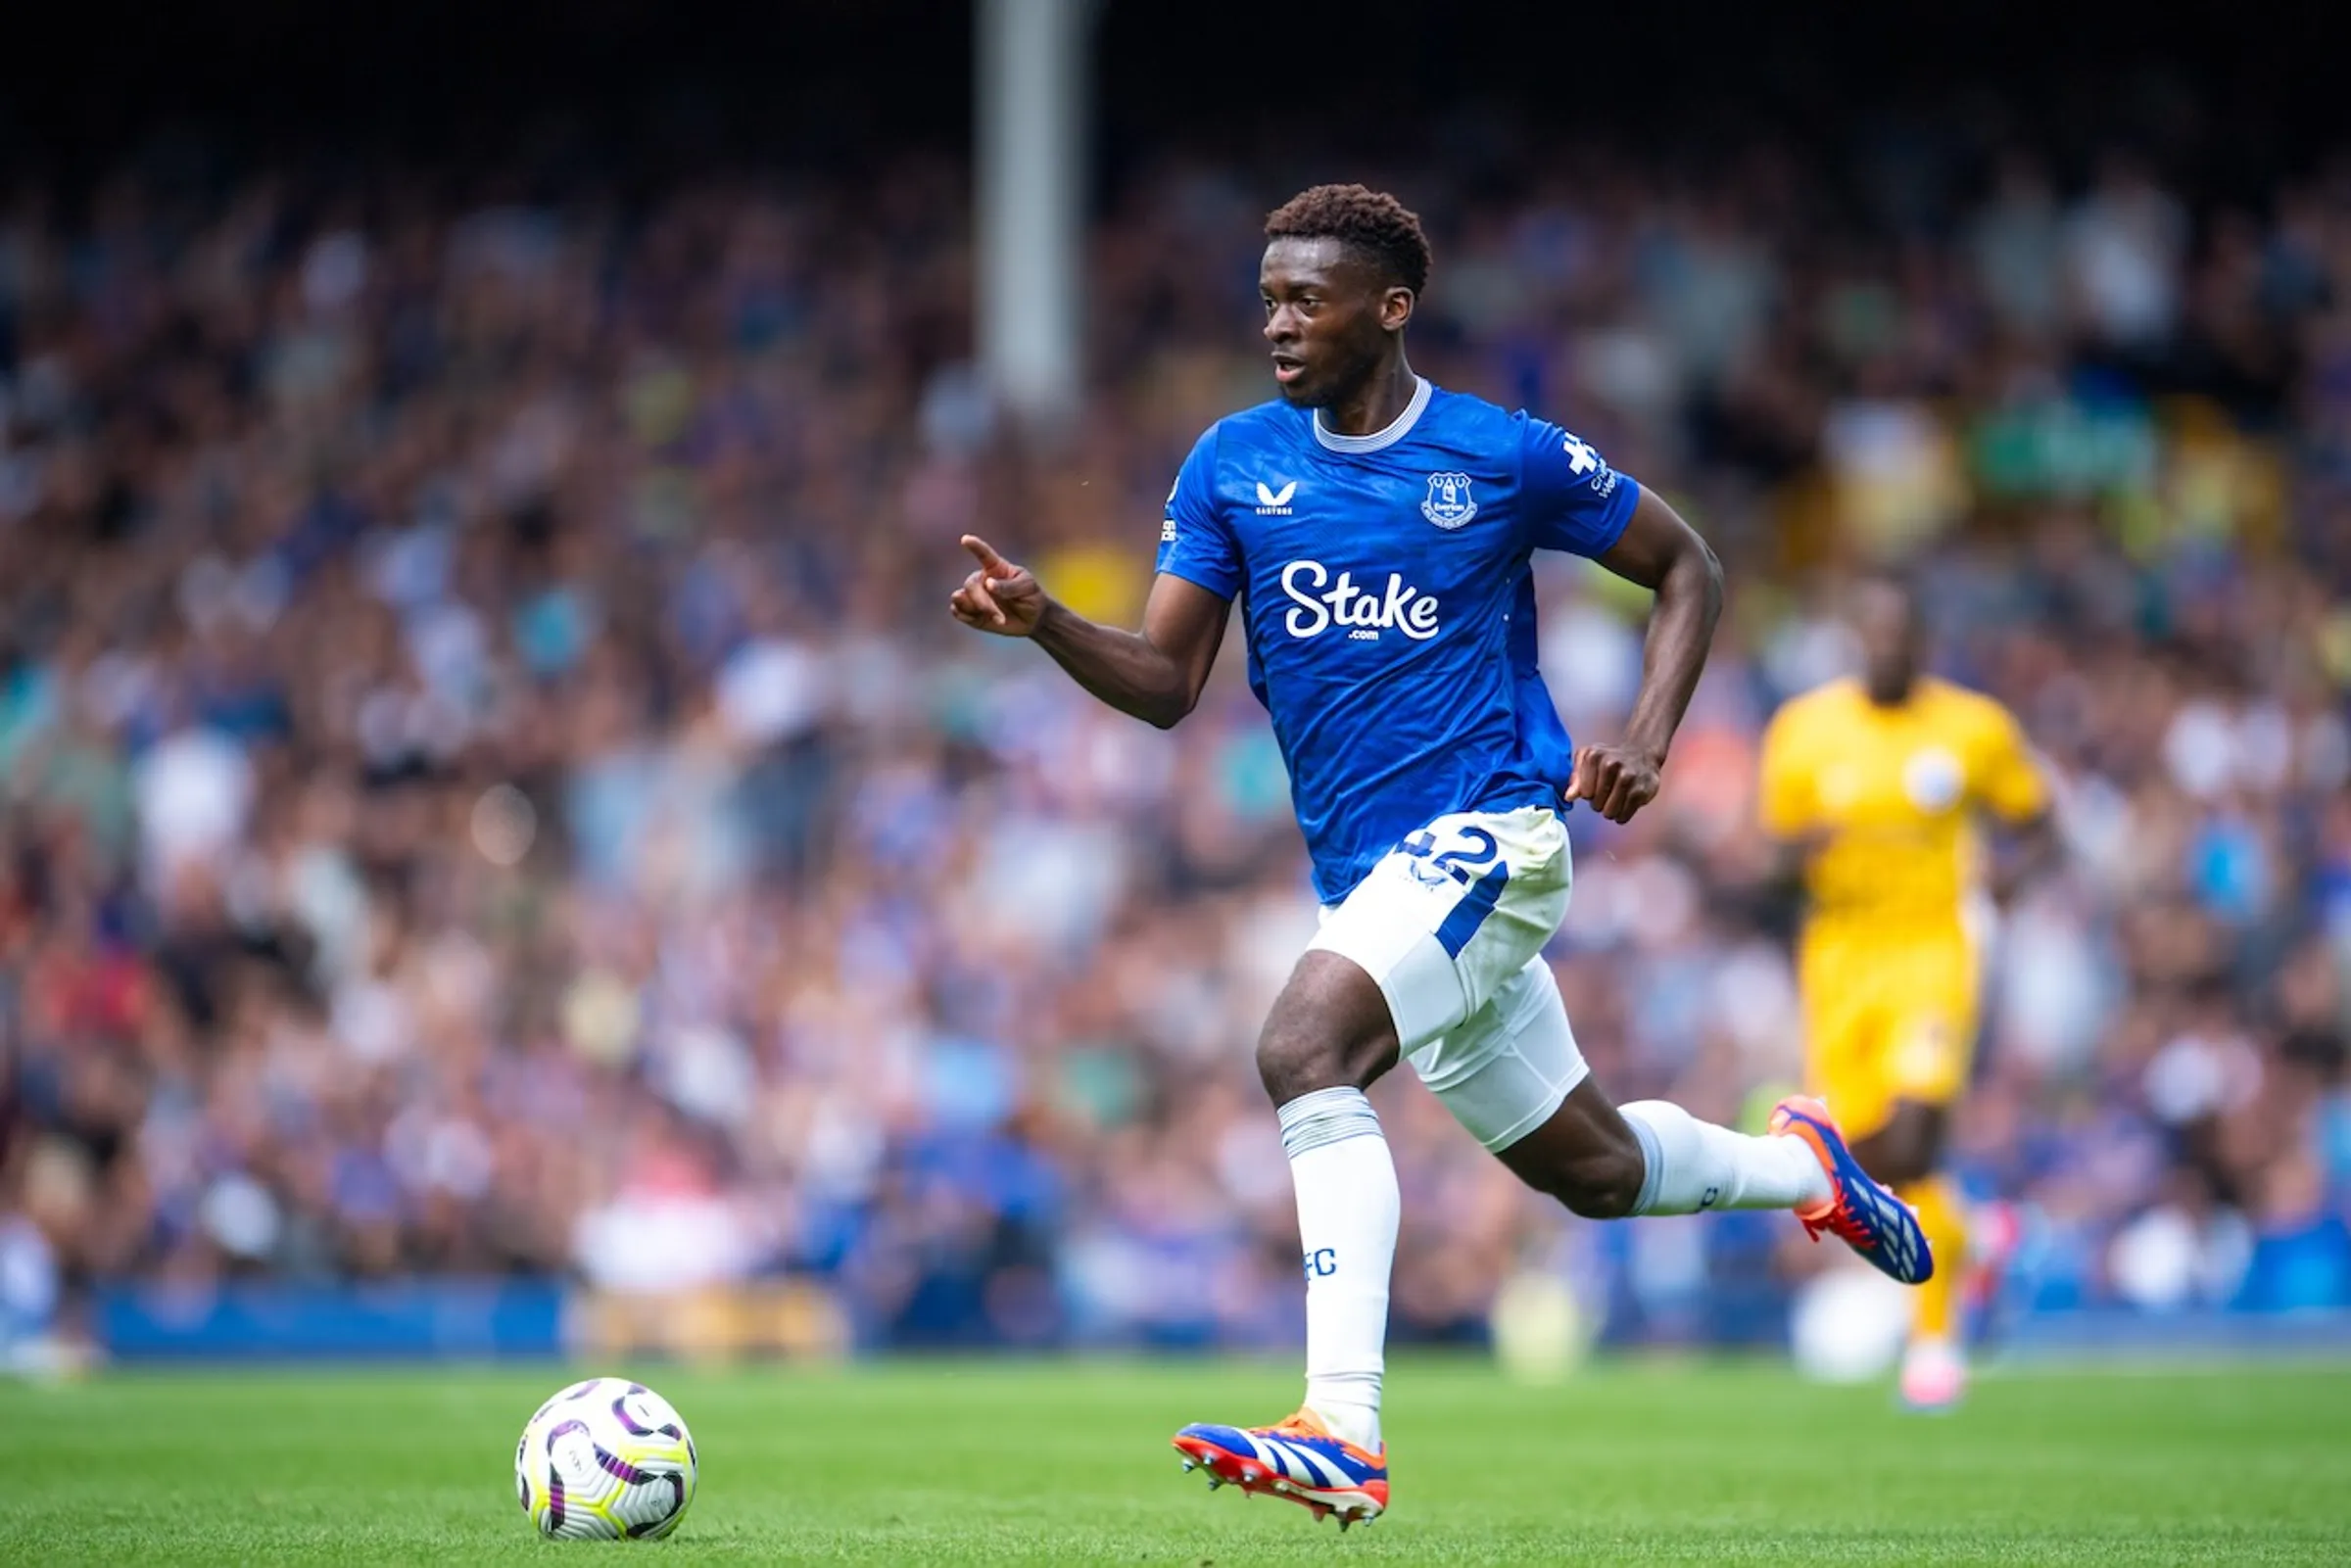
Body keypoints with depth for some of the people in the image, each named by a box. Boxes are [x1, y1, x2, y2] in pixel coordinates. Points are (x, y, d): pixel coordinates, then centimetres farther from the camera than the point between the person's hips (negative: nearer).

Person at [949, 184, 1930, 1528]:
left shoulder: (1507, 457, -6)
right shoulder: (1234, 464, 5)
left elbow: (1687, 569, 7)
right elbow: (1167, 682, 2)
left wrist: (1649, 741, -7)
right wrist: (1043, 622, -17)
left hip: (1490, 829, -6)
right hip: (1362, 868, 6)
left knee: (1305, 1048, -30)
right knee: (1590, 1170, 18)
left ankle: (1345, 1434, -34)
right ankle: (1800, 1167, 49)